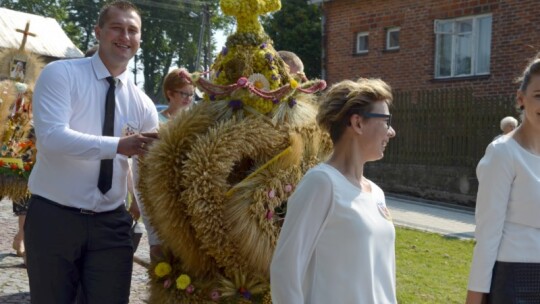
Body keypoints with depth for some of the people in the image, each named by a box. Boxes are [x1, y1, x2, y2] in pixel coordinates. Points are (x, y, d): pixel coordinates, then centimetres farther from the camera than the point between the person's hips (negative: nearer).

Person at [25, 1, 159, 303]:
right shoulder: (60, 74, -6)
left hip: (111, 224, 4)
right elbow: (51, 136, -22)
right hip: (53, 218, -3)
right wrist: (119, 145, -31)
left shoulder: (142, 103, 6)